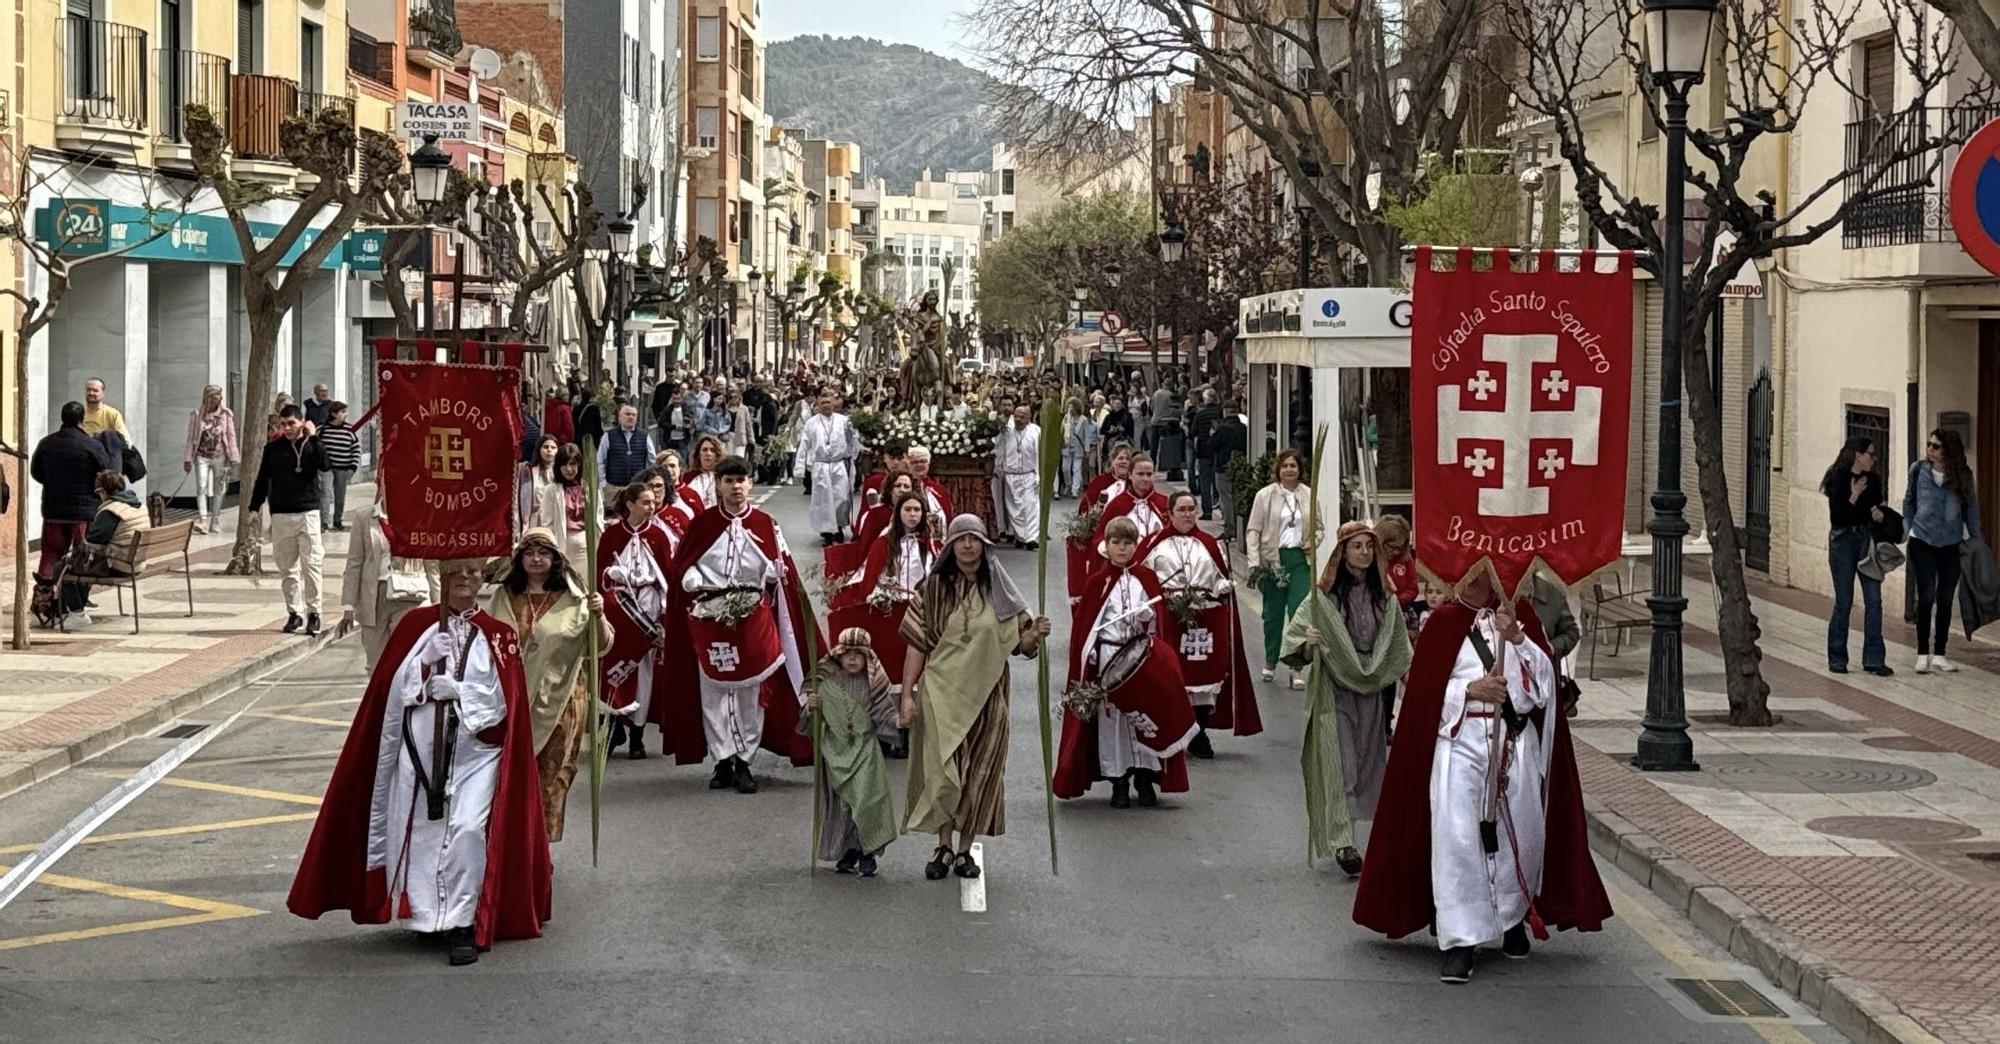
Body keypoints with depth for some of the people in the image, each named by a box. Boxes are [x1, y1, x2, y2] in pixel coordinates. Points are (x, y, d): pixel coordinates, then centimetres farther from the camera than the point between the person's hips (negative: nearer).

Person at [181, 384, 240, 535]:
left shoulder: (226, 414, 1)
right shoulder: (196, 415, 0)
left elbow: (231, 437, 5)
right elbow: (191, 438, 5)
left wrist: (233, 458, 3)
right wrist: (188, 459, 4)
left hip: (219, 456, 1)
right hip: (201, 456, -1)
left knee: (217, 490, 8)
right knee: (201, 487, -15)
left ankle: (215, 523, 17)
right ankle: (202, 520, -22)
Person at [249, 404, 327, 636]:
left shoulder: (311, 445, 3)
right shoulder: (273, 449, 8)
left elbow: (324, 465, -16)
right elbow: (262, 479, 12)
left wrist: (313, 437, -15)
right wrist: (255, 507, 5)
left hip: (308, 512, -2)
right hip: (281, 514, 2)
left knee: (311, 564, -7)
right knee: (287, 566, 5)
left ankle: (313, 611, 0)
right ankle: (294, 612, 12)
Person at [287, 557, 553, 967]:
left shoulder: (498, 636, 5)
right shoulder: (416, 624, 9)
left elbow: (501, 703, -2)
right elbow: (393, 687, 3)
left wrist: (456, 691, -11)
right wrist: (425, 663, -12)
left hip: (474, 751, -2)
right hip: (419, 749, 2)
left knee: (467, 829, -17)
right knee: (417, 830, 1)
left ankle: (462, 926, -12)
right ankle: (425, 914, 19)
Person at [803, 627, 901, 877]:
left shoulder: (873, 684, 0)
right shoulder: (826, 683, 2)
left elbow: (886, 716, 1)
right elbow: (812, 723, 6)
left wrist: (900, 719, -18)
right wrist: (811, 708, -14)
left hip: (865, 750, -1)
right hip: (835, 751, 1)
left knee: (865, 800, -10)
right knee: (839, 802, 4)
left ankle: (867, 856, -2)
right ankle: (847, 854, 18)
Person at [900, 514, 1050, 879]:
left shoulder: (1000, 592, 5)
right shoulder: (933, 588, -1)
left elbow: (1016, 644, 7)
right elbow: (917, 644, -2)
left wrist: (1034, 635, -15)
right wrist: (907, 695, -7)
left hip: (986, 695, 2)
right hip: (941, 692, -2)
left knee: (979, 774, 5)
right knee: (941, 771, -7)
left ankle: (965, 849, 16)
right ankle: (943, 847, 5)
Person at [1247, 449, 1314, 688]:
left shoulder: (1309, 495, 6)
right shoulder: (1265, 495, 0)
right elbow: (1253, 530, -1)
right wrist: (1254, 561, -10)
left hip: (1300, 559, 1)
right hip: (1273, 559, -1)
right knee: (1273, 613, 9)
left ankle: (1296, 668, -8)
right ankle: (1270, 661, 27)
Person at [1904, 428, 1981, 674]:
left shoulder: (1963, 476, -2)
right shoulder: (1918, 470, -3)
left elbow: (1971, 507, 5)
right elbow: (1909, 501, 9)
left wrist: (1975, 539, 3)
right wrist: (1907, 529, 4)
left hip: (1951, 545, 1)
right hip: (1922, 543, -1)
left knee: (1945, 600, 6)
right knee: (1926, 597, -7)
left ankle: (1939, 655, 15)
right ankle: (1923, 654, 2)